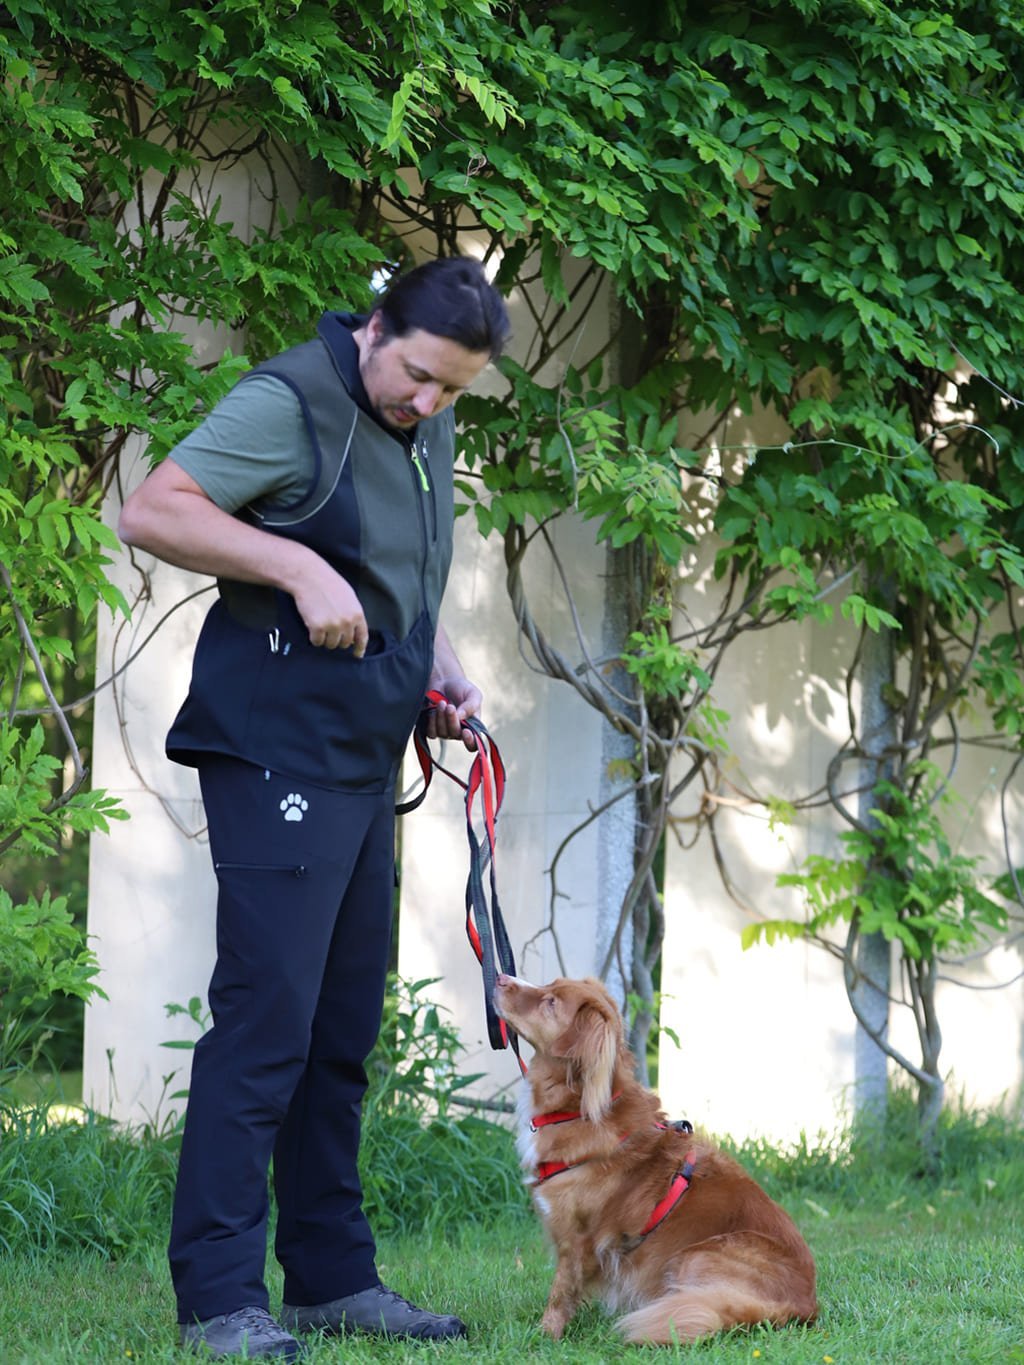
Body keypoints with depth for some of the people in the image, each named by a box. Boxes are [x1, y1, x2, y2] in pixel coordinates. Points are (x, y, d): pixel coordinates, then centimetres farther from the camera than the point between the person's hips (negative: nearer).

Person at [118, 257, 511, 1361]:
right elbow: (152, 512, -18)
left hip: (365, 762, 9)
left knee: (343, 1029, 12)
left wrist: (440, 670, 12)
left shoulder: (428, 430, 16)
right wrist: (298, 568, -25)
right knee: (266, 1016, -12)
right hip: (277, 757, -9)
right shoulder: (291, 402, -12)